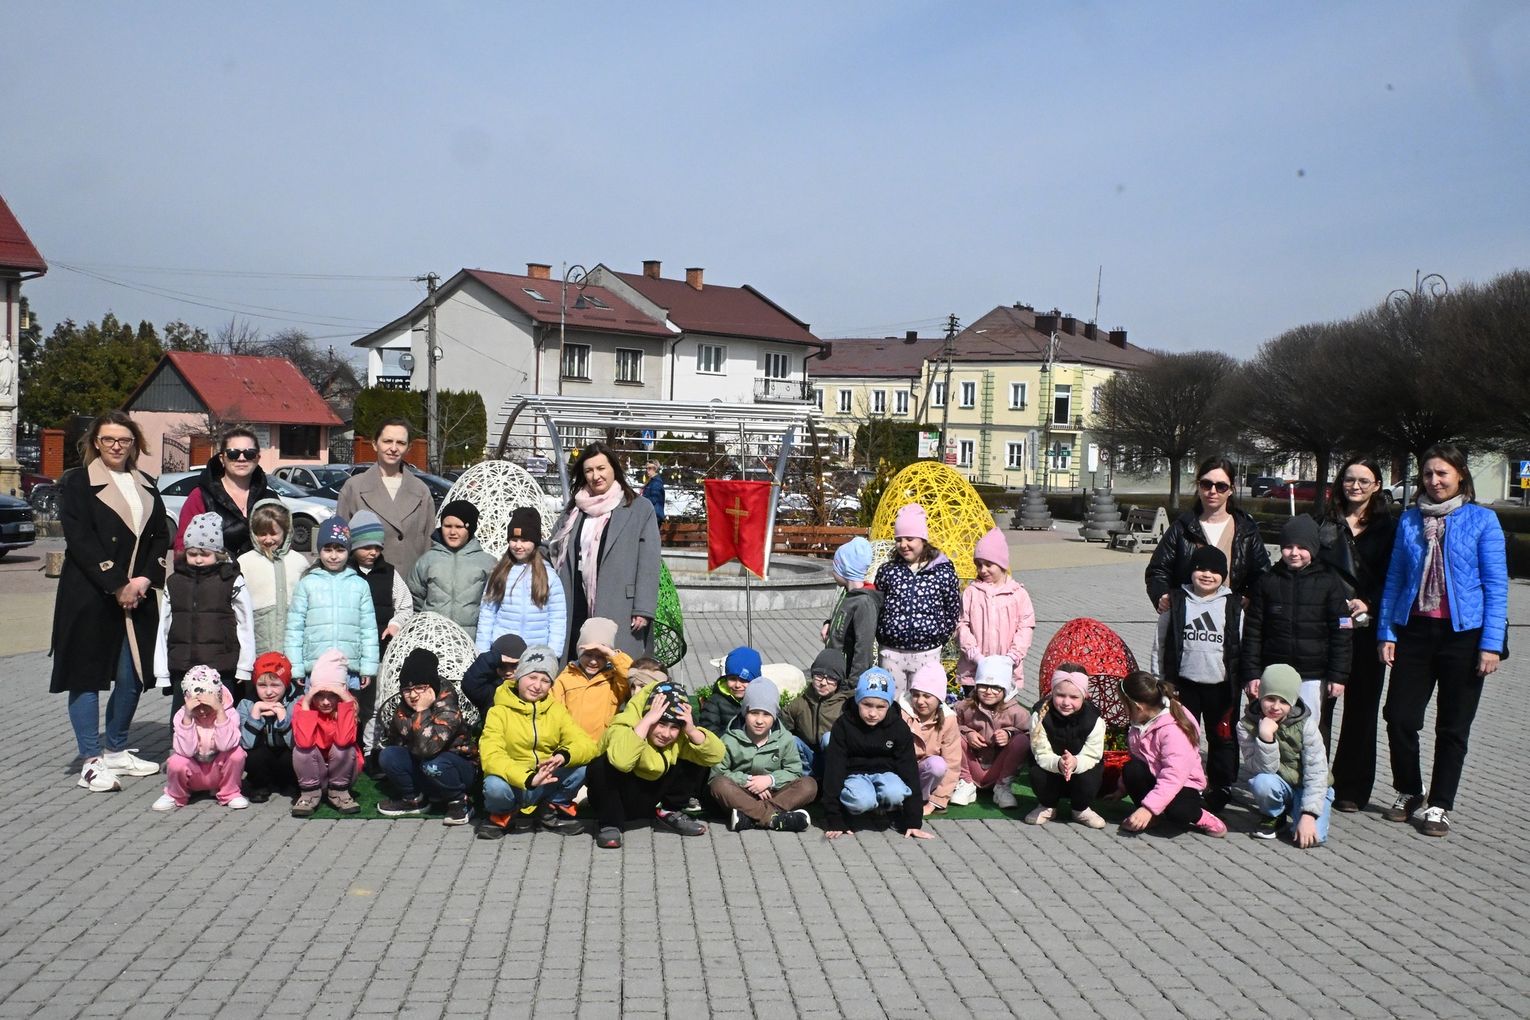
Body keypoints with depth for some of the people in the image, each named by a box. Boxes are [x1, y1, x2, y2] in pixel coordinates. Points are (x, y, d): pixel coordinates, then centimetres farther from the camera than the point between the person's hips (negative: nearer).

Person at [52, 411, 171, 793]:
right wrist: (117, 586, -15)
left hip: (138, 597, 6)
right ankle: (92, 762, 3)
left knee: (133, 675, 8)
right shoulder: (78, 483, -2)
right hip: (90, 597, -5)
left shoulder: (145, 485, 15)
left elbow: (161, 536, 11)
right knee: (87, 676, -1)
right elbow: (79, 540, -11)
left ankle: (116, 750, 23)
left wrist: (145, 579, -6)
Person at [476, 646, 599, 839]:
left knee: (583, 765, -22)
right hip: (515, 784, -3)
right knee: (495, 786, -37)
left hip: (549, 784, 3)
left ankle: (556, 808, 3)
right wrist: (528, 778, -37)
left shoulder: (556, 710, 6)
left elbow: (587, 745, -7)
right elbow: (491, 756, -22)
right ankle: (504, 815, -2)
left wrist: (565, 756, -31)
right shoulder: (499, 712, -6)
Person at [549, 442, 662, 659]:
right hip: (577, 610, 4)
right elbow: (557, 554, 23)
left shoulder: (640, 508, 3)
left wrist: (643, 610, -10)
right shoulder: (573, 510, 18)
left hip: (620, 612, -4)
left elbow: (649, 563, -2)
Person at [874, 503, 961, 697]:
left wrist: (939, 640, 2)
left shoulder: (943, 572, -3)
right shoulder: (887, 571, 3)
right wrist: (882, 637, 5)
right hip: (891, 653, 2)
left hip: (927, 654, -2)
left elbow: (953, 612, 2)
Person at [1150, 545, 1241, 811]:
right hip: (1184, 683, 0)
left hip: (1221, 685, 0)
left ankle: (1221, 787, 21)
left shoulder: (1233, 606, 2)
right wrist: (1157, 680, 3)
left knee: (1222, 738, 8)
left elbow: (1244, 646, 5)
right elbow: (1160, 644, 5)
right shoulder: (1176, 602, 1)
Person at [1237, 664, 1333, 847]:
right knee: (1263, 783, -34)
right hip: (1278, 787, 1)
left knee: (1313, 837, -27)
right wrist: (1266, 737, -36)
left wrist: (1308, 815, -28)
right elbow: (1262, 770, -21)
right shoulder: (1247, 725, -14)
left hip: (1307, 789, -1)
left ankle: (1298, 813, 9)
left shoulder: (1305, 724, -16)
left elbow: (1316, 773, -18)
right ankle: (1273, 816, 0)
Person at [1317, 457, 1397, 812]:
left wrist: (1368, 604, -13)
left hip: (1365, 628, -1)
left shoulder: (1387, 528, 5)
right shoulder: (1327, 523, 11)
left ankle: (1351, 789, 13)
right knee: (1317, 705, -2)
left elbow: (1393, 580, 1)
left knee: (1360, 708, 5)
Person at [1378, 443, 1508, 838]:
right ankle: (1408, 792, 21)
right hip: (1415, 630, 3)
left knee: (1453, 725, 6)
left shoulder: (1482, 520, -3)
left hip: (1463, 633, -3)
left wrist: (1491, 643, -10)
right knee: (1399, 716, 1)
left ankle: (1439, 805, 18)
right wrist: (1386, 632, 3)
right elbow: (1395, 578, 10)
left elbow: (1496, 584, -4)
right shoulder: (1410, 520, 6)